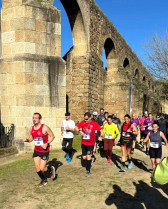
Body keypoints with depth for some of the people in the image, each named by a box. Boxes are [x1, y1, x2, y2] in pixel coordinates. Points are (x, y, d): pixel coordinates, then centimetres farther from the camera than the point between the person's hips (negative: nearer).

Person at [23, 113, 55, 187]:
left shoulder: (45, 128, -18)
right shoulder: (32, 128, -1)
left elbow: (52, 136, -9)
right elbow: (31, 138, 13)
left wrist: (47, 143, -23)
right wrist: (27, 140, -10)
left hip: (44, 151, -5)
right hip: (36, 151, 5)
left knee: (42, 168, -3)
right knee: (37, 168, 8)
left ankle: (51, 169, 30)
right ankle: (44, 180, 33)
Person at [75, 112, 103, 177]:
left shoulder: (94, 124, -9)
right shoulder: (82, 122, -2)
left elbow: (101, 130, -4)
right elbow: (76, 128, 2)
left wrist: (101, 136, -21)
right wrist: (80, 131, -17)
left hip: (91, 143, -3)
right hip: (83, 143, 3)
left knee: (88, 156, -11)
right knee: (84, 157, 8)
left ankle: (88, 171, 3)